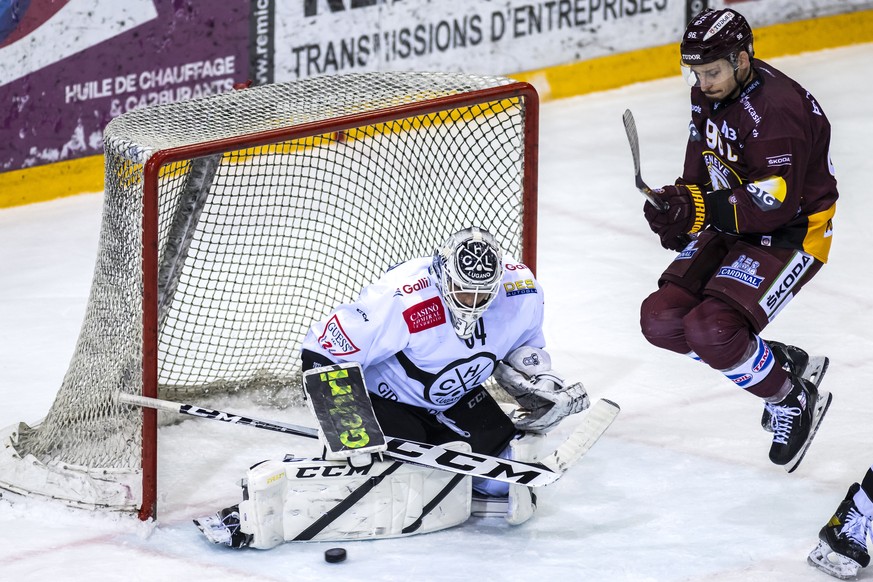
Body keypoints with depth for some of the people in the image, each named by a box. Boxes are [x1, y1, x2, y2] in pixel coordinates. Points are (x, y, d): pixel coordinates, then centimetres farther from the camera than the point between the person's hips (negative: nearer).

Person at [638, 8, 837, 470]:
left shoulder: (776, 110, -28)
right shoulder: (709, 92, -1)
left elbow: (775, 204, -30)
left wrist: (700, 210, -35)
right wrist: (681, 207, 0)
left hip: (792, 231, -9)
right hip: (732, 226, 9)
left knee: (711, 330, -26)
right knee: (661, 319, -3)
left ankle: (796, 400, -1)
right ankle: (778, 362, 13)